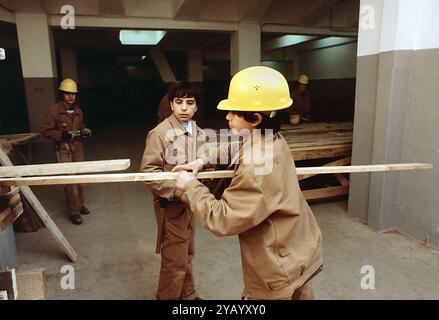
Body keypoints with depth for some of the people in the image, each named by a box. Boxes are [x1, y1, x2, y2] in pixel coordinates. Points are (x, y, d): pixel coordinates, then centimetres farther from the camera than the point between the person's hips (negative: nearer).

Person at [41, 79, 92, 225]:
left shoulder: (78, 111, 9)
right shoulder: (53, 111, -10)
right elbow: (46, 131, -9)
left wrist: (85, 131, 2)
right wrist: (62, 135, -21)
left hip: (78, 147, 6)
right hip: (64, 149, -6)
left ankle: (79, 203, 28)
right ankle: (74, 211, 1)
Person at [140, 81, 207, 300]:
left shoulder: (198, 132, 4)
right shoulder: (160, 133, -18)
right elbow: (148, 170, -20)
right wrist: (177, 190, -26)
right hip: (171, 205, -7)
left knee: (187, 254, 22)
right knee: (176, 259, 5)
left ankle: (187, 294, 42)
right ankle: (168, 296, 30)